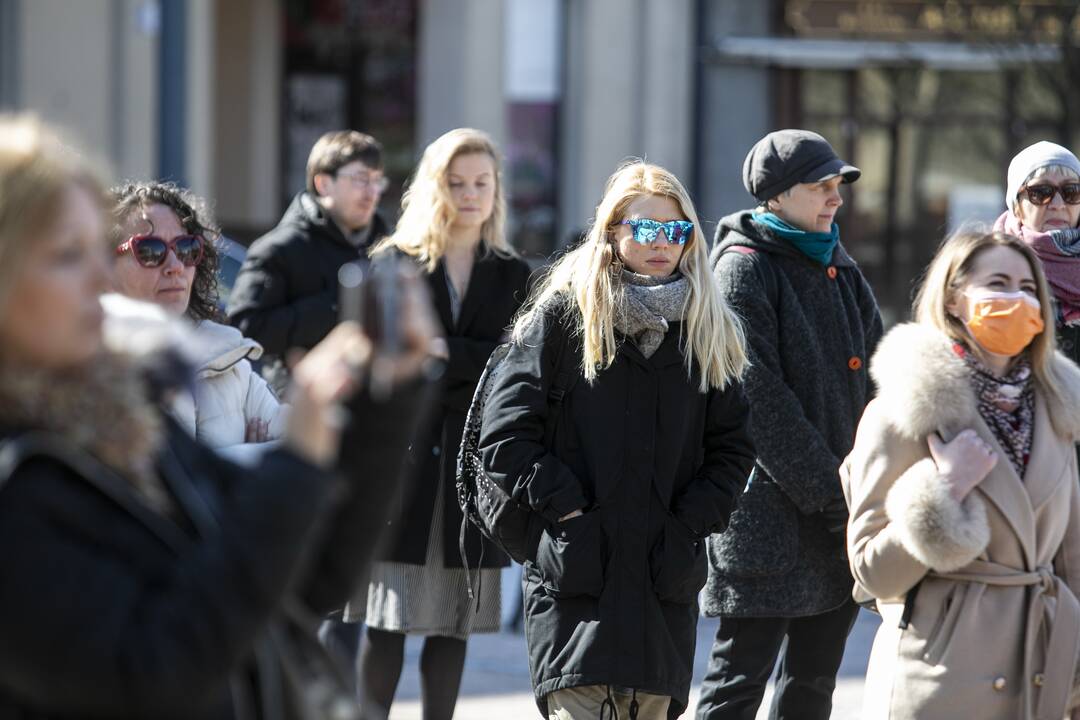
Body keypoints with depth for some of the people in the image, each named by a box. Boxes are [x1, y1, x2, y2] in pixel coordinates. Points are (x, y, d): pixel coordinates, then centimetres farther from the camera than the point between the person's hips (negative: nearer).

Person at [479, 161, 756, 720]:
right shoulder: (562, 315, 0)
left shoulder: (707, 329, 13)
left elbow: (732, 445, 13)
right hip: (576, 568, -4)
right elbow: (506, 433, -4)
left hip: (667, 574, 4)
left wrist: (694, 516, -1)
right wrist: (565, 506, -11)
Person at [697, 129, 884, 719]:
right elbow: (758, 398, -14)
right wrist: (829, 490, -16)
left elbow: (873, 381, 17)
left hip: (842, 510, 8)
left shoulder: (840, 269, 18)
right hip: (769, 515, -8)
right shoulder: (745, 267, -7)